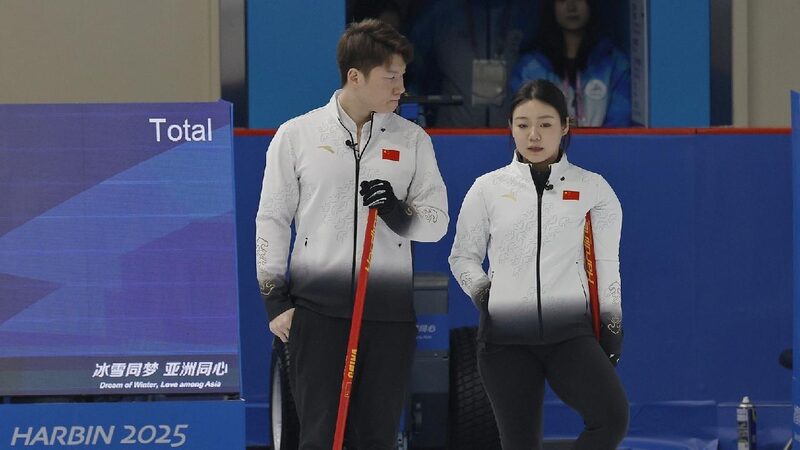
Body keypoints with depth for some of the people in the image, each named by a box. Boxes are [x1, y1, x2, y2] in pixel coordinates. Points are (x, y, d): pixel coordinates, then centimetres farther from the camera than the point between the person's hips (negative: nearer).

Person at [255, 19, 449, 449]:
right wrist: (275, 300, 1)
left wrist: (398, 212, -15)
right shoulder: (296, 135, 2)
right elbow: (272, 220, 6)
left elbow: (436, 221, 7)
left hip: (389, 312, 2)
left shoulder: (413, 140, 7)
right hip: (317, 309, -2)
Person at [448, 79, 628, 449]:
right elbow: (463, 256, 16)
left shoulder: (592, 189, 7)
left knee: (612, 417, -24)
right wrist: (480, 290, -1)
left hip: (569, 332, 0)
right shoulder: (488, 188, 7)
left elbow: (607, 263, 13)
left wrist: (612, 322, 9)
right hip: (505, 335, 0)